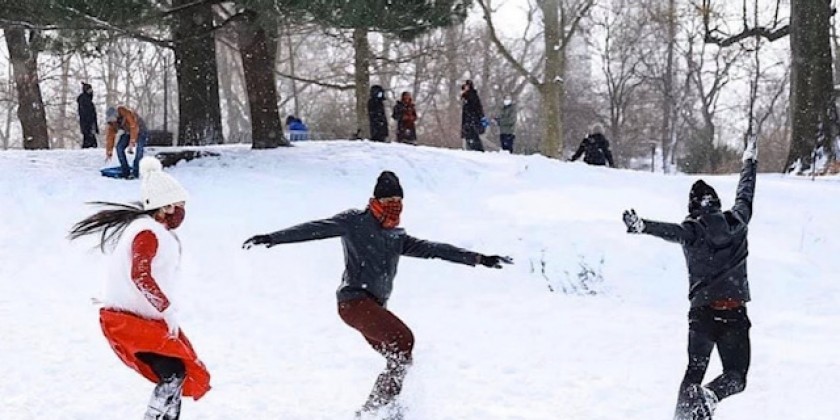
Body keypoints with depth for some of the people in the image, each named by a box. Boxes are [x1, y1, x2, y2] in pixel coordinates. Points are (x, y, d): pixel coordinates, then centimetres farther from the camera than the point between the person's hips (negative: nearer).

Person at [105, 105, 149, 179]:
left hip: (140, 130, -6)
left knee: (139, 148, -27)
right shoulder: (112, 122, -13)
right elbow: (110, 135, -9)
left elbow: (134, 127, -38)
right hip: (128, 132, 6)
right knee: (119, 147, -12)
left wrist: (132, 141, -45)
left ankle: (135, 173, -26)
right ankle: (126, 172, -8)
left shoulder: (126, 114, -34)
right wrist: (109, 152, -10)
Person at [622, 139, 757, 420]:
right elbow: (745, 195, 23)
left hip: (703, 312, -1)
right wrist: (749, 162, 40)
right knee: (736, 376, 7)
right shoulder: (736, 222, 5)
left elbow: (669, 230, -26)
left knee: (695, 370, 13)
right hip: (735, 313, 1)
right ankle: (710, 396, -24)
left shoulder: (692, 231, -3)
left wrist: (642, 226, -41)